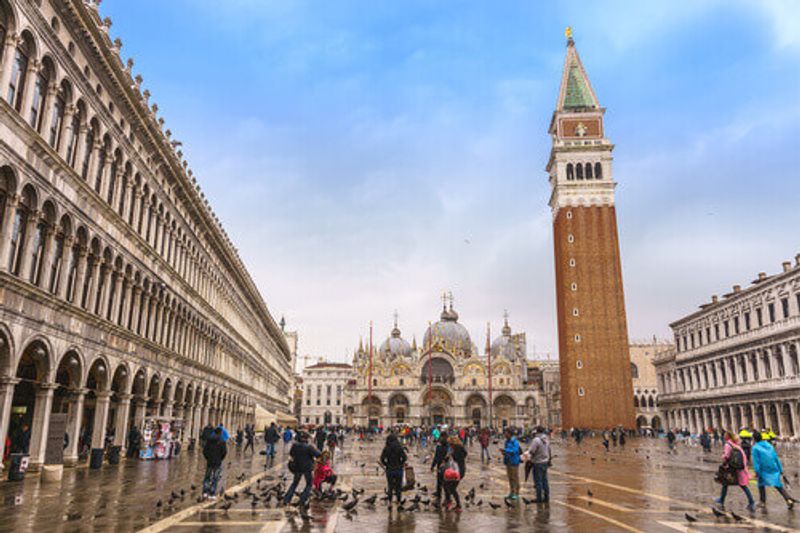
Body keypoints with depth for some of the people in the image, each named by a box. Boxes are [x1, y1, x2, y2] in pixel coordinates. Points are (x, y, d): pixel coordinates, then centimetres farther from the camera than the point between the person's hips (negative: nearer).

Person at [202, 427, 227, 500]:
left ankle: (205, 492, 8)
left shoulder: (209, 440, 2)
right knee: (215, 479, 4)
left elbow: (204, 450, 2)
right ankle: (212, 494, 5)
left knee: (207, 477, 16)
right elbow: (224, 451, -14)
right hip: (218, 462, -3)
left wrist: (208, 458, 13)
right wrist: (221, 458, 3)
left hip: (209, 461, 3)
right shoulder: (222, 441, -9)